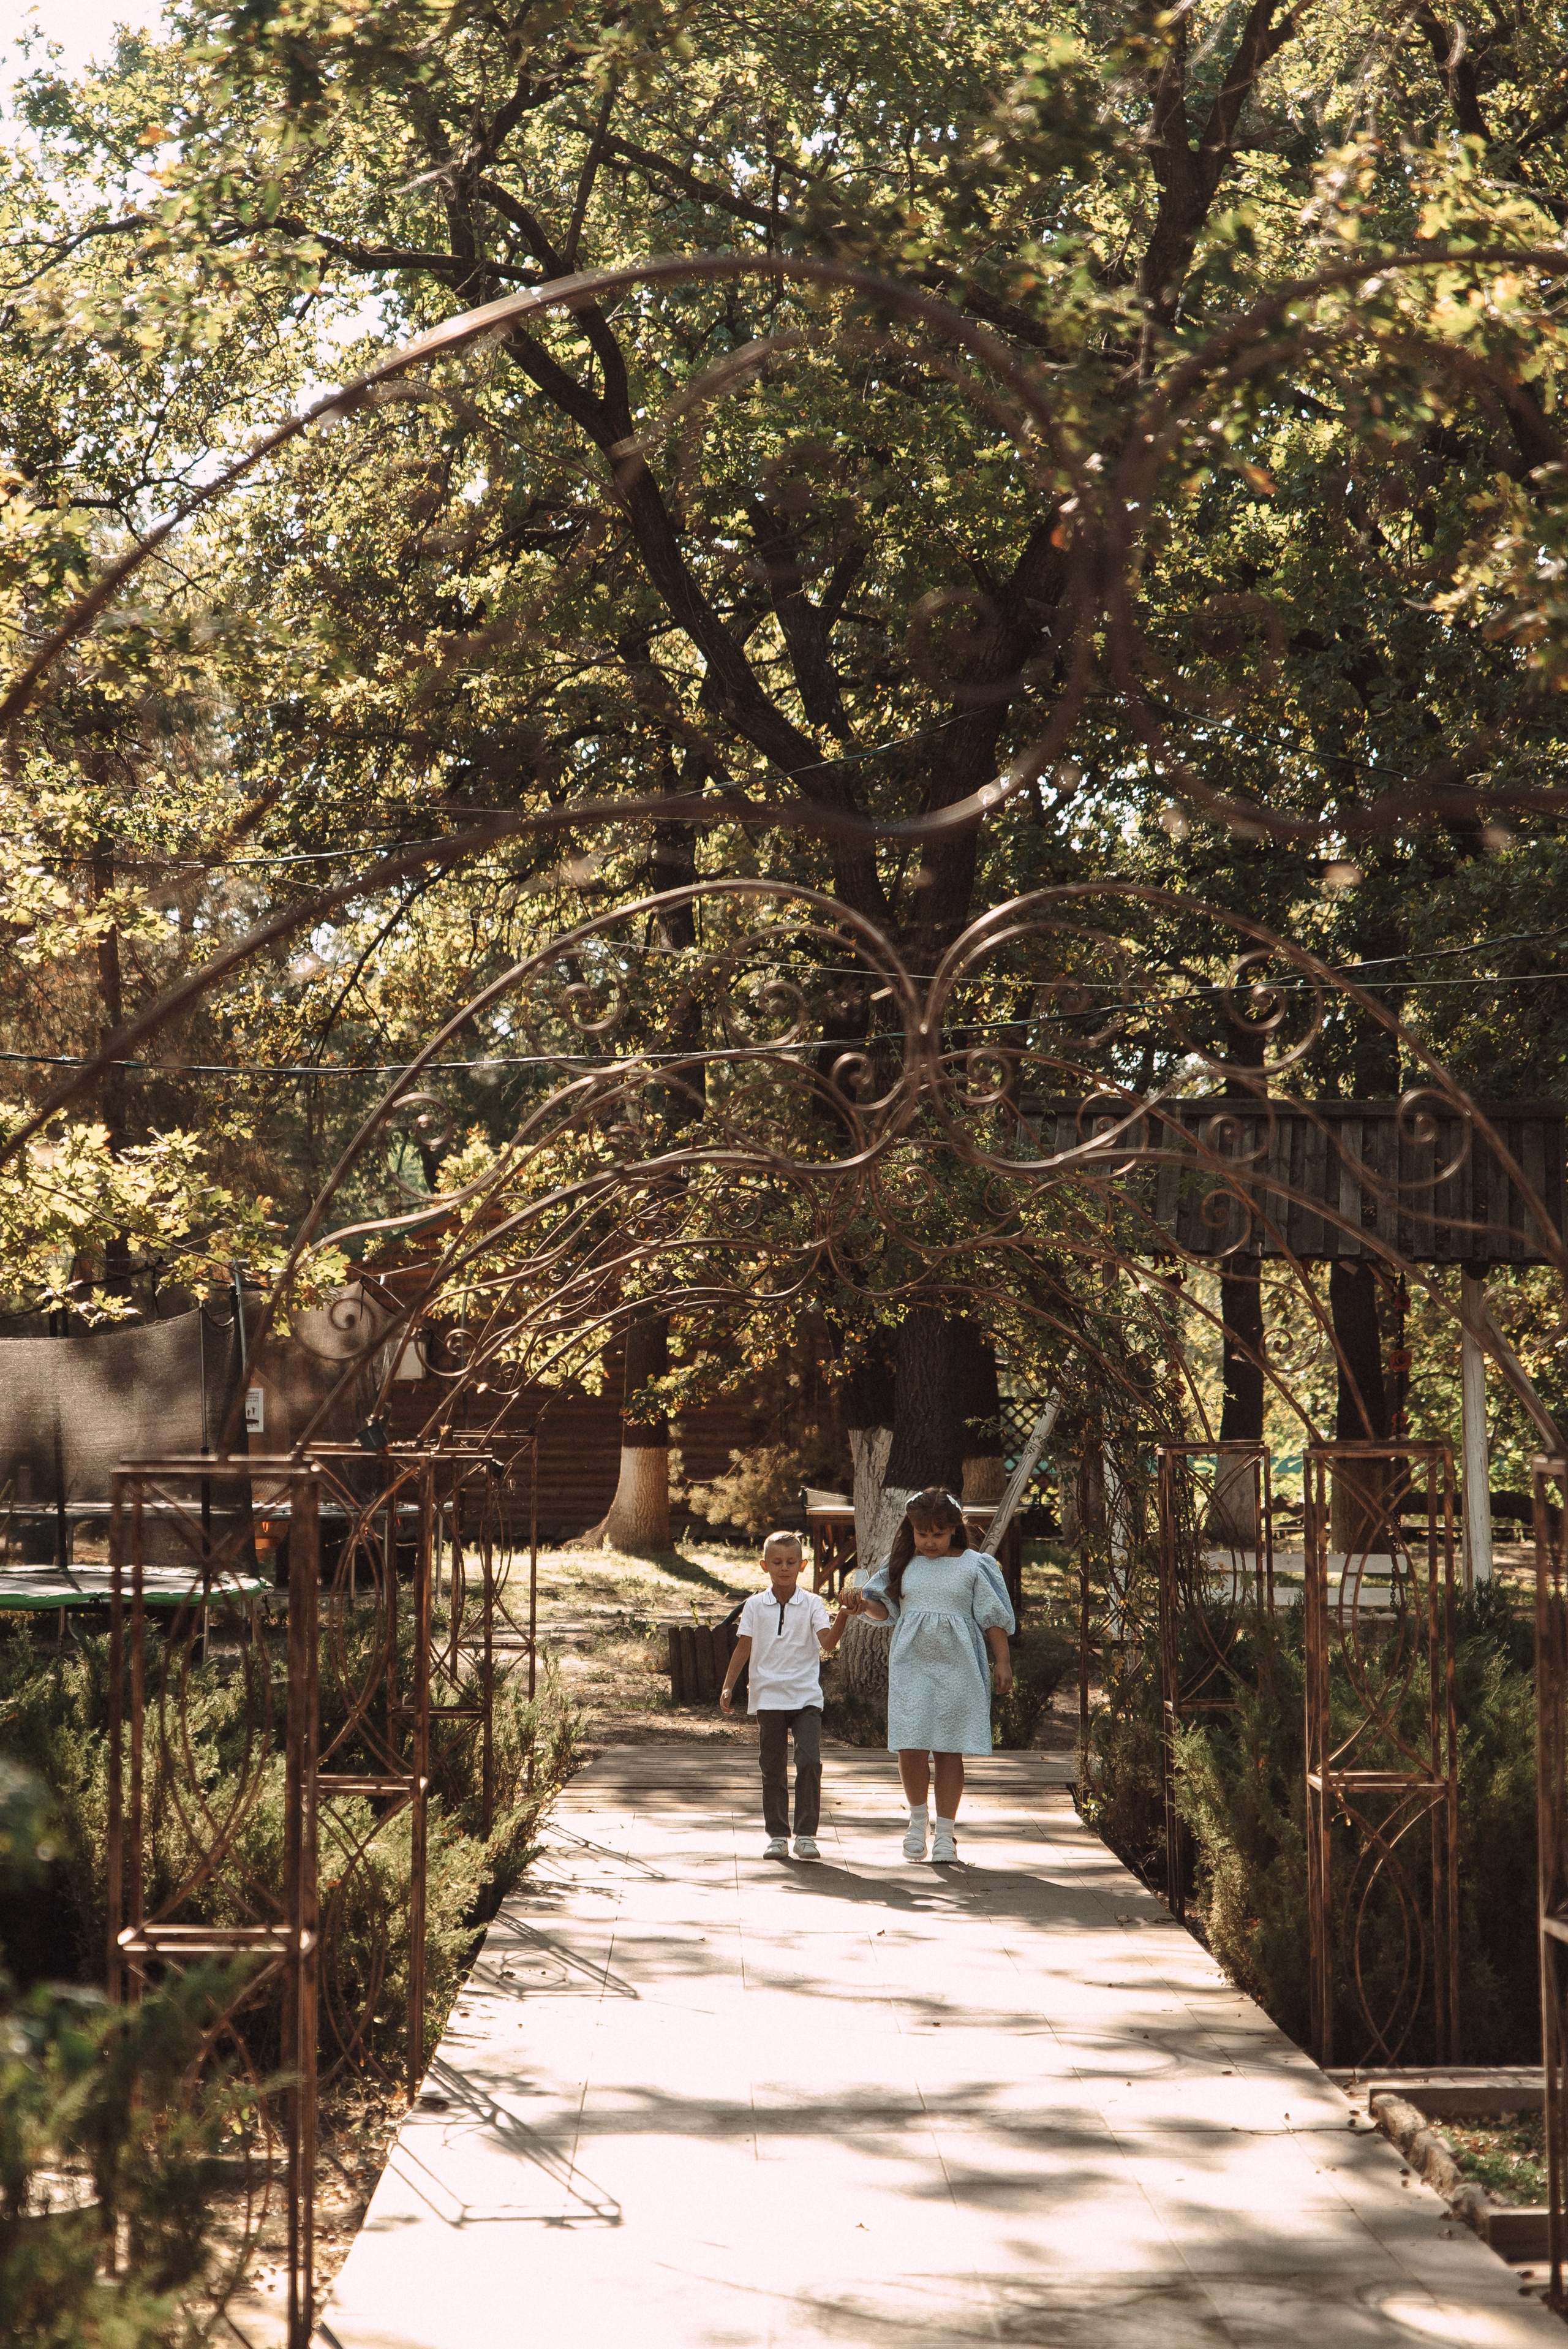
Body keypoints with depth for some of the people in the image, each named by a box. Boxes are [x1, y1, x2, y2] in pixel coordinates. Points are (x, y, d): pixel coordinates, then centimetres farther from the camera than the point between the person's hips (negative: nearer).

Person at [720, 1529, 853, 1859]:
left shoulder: (812, 1604, 1)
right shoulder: (755, 1606, 4)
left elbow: (828, 1643, -12)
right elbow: (743, 1648, 7)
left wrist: (842, 1618, -30)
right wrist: (728, 1687, 1)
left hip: (806, 1696, -1)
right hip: (769, 1697, 1)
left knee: (810, 1762, -12)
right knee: (773, 1769, 5)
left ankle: (806, 1835, -5)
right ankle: (777, 1836, 15)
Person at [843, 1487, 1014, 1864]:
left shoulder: (973, 1566, 2)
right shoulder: (904, 1563, 8)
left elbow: (993, 1618, 4)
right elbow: (886, 1608, 12)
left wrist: (1002, 1662, -1)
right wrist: (864, 1604, -10)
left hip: (957, 1667, -1)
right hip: (911, 1664, 2)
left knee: (949, 1750, 1)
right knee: (910, 1746, -7)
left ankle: (945, 1832, 9)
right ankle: (918, 1818, 16)